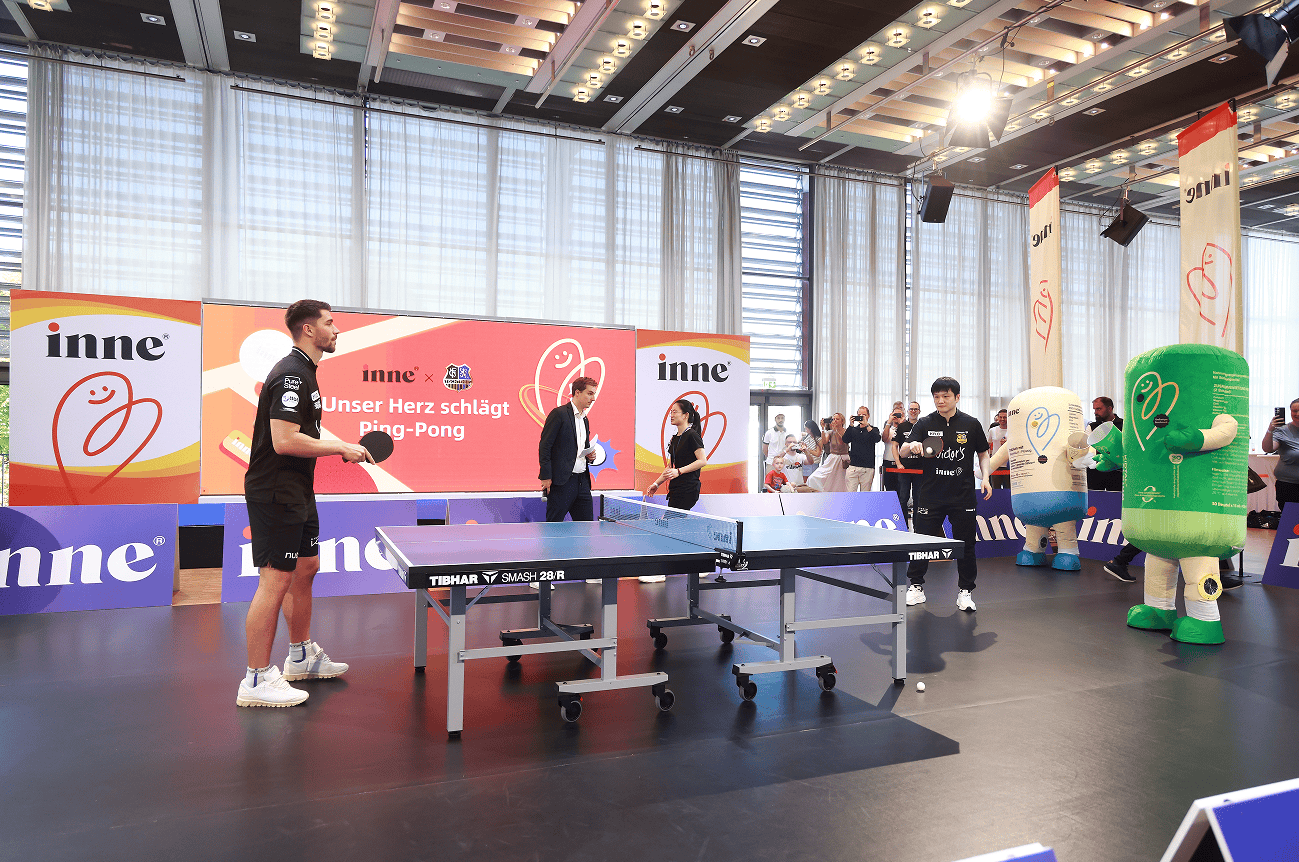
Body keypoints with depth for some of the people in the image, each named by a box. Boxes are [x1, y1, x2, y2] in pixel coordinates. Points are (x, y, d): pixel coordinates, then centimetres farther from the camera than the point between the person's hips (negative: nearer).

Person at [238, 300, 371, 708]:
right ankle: (257, 680, 4)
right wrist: (341, 448, -19)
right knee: (276, 581, -6)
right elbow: (284, 441, -27)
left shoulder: (303, 372, 15)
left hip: (297, 492, 11)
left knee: (306, 569, 18)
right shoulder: (291, 374, -18)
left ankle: (302, 656, 32)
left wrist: (340, 447, 13)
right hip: (274, 494, -11)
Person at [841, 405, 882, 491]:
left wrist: (866, 425, -17)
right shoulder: (853, 430, 14)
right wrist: (851, 426, -10)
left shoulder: (873, 429, 9)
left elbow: (877, 439, -13)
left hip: (868, 468, -1)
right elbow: (845, 440, -2)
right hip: (853, 466, 1)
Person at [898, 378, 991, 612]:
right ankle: (916, 587, 17)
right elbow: (902, 451, -5)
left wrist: (985, 478, -3)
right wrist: (912, 446, -28)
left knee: (966, 544, 4)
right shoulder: (925, 423, 1)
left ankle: (965, 592, 18)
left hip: (963, 496, 0)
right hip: (930, 494, 0)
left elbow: (983, 453, 13)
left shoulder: (971, 424, 2)